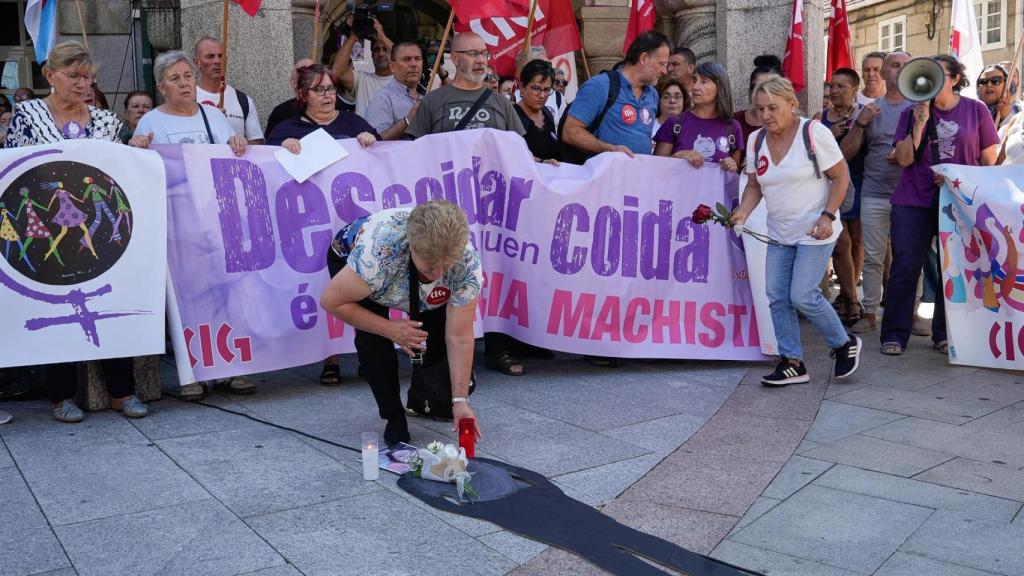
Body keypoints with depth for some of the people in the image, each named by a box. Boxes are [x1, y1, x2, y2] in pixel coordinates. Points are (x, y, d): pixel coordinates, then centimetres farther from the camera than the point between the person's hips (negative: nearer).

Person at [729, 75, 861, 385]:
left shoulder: (814, 132, -12)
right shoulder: (756, 140, 3)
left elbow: (841, 177, -7)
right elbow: (755, 186, 10)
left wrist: (827, 216, -18)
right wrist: (743, 211, -9)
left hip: (815, 232, -6)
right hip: (779, 233, 6)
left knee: (803, 295, -12)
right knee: (778, 298, 1)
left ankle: (845, 344, 12)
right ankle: (792, 363, 11)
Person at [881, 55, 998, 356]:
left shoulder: (976, 111, 4)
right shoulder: (911, 113, 6)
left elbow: (989, 161, 7)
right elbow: (904, 158, -3)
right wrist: (919, 123, -11)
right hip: (914, 202, 0)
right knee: (905, 268, -4)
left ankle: (944, 335, 14)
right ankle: (894, 335, 2)